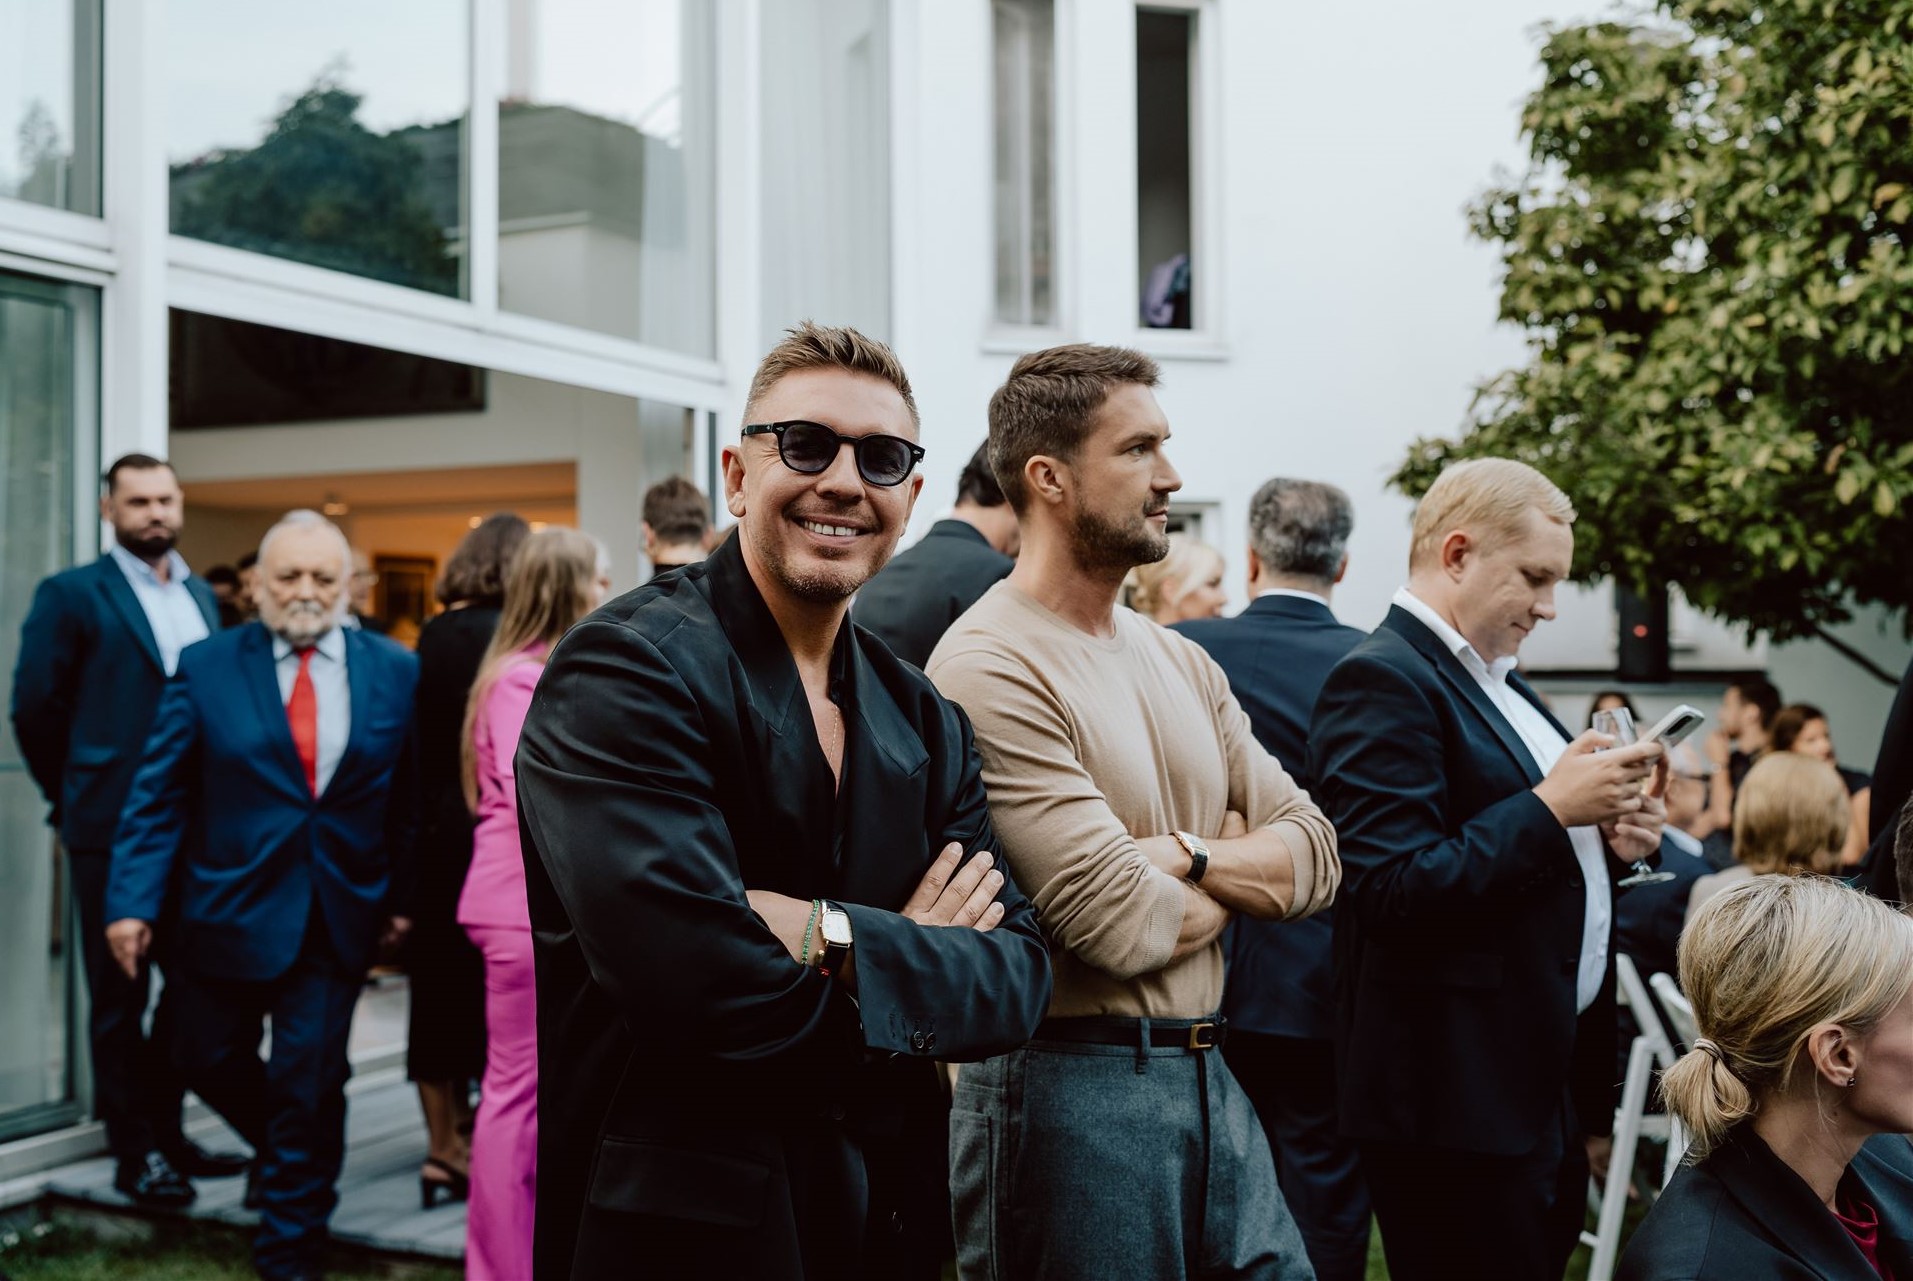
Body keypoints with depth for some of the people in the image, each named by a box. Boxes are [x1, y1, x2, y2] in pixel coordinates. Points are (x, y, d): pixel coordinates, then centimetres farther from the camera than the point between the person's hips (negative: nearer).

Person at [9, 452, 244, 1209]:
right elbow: (36, 708, -4)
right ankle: (134, 1152, 13)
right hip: (114, 829, -6)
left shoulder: (201, 597, 14)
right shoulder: (72, 595, -5)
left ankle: (165, 1132, 26)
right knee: (120, 997, 3)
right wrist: (75, 798, 1)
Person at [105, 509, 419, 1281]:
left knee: (309, 1084, 2)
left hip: (339, 918, -1)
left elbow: (409, 799, 3)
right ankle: (292, 1151, 43)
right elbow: (158, 797, -4)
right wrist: (134, 900, -11)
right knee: (210, 1062, 14)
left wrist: (403, 895, 0)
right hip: (228, 906, 1)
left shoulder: (395, 672, 0)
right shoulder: (207, 667, -3)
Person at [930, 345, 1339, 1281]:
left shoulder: (1180, 661, 11)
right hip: (1069, 1089, -7)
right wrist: (1241, 878, 0)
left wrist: (1189, 854, -13)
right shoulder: (991, 668, -16)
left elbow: (1314, 857, 7)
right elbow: (1121, 923, -20)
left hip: (1207, 1075, 8)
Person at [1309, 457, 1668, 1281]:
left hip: (1548, 1079, 10)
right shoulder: (1383, 680, -15)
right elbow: (1398, 890, -23)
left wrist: (1608, 843, 4)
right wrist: (1551, 809, -21)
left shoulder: (1496, 680, 16)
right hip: (1461, 1096, -10)